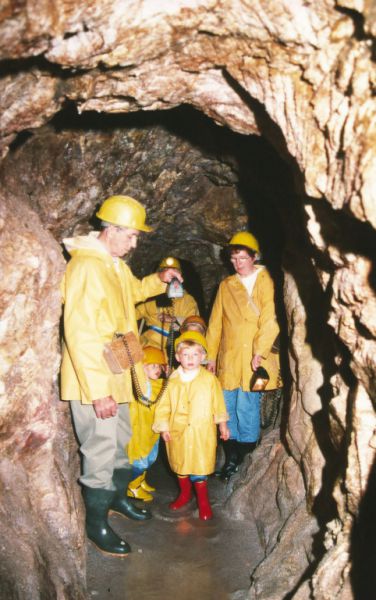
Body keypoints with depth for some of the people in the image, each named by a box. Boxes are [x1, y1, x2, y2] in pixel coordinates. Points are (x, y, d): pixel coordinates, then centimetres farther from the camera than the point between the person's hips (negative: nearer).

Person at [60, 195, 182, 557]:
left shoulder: (116, 264, 10)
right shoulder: (85, 266, -22)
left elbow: (134, 290, 32)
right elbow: (79, 333, -26)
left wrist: (159, 279, 12)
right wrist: (98, 391, -26)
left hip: (116, 375, 10)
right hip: (92, 381, -10)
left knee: (120, 441, 22)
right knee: (101, 451, 1)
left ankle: (117, 497, 43)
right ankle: (96, 524, 19)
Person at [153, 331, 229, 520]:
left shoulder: (209, 379, -6)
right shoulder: (173, 381, -2)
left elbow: (218, 403, 3)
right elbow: (164, 405, 3)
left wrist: (222, 425, 8)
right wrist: (163, 427, -1)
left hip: (202, 433, -3)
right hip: (178, 432, 3)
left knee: (199, 468, 0)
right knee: (180, 464, 16)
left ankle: (203, 501, 20)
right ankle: (184, 494, 40)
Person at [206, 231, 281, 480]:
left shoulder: (265, 282, 1)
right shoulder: (226, 285, 14)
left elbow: (269, 320, -8)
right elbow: (215, 322, 14)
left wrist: (260, 352, -18)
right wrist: (211, 355, 10)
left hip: (252, 359, -4)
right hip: (228, 359, 4)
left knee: (247, 407, -3)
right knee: (229, 406, 5)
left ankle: (247, 458, 14)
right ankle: (231, 457, 16)